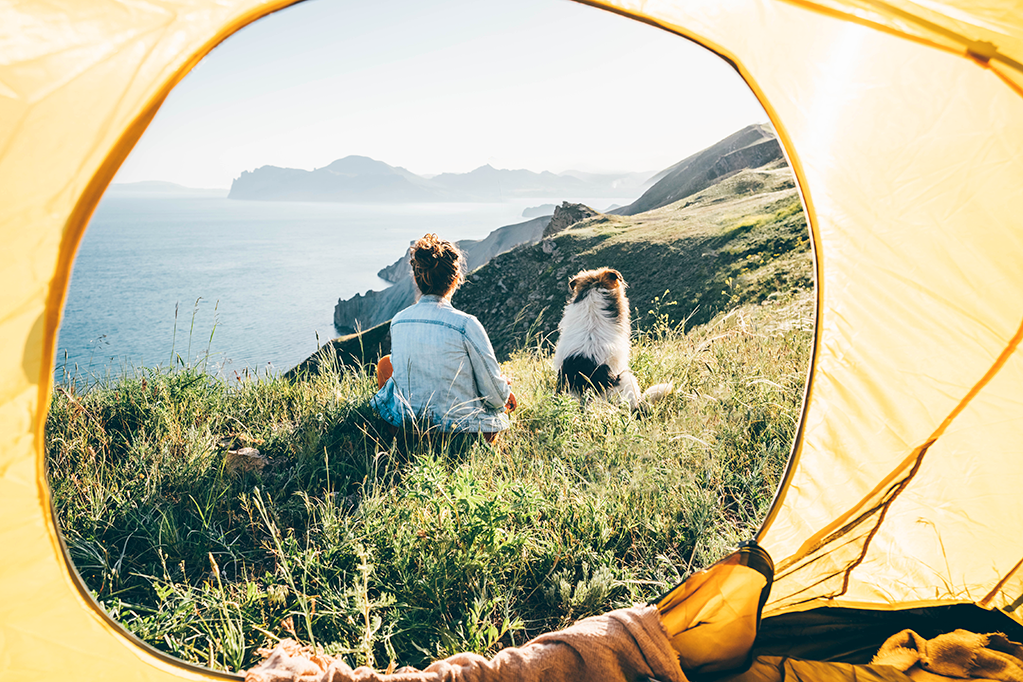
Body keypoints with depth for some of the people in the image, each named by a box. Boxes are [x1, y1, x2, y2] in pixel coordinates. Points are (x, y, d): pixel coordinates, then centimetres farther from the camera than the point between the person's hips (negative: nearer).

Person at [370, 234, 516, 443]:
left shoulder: (397, 321, -6)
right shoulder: (466, 325, -22)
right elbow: (496, 395, -15)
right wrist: (504, 394, 10)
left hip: (405, 424, 3)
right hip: (461, 429, -3)